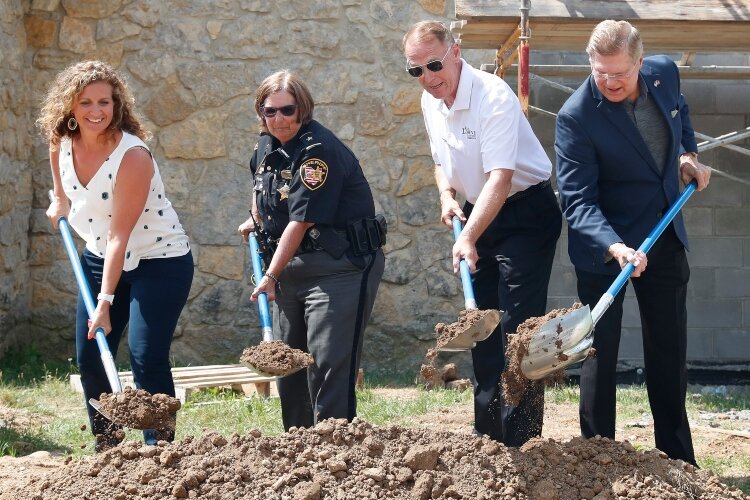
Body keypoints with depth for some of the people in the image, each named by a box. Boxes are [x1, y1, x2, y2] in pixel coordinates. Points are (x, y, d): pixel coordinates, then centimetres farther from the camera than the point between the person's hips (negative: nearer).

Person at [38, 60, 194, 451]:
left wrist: (105, 302, -29)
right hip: (100, 258, 7)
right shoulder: (62, 141, -9)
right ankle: (107, 451, 17)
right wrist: (59, 199, 17)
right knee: (89, 358, 3)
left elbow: (119, 235, -28)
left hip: (159, 261, -7)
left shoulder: (132, 155, -27)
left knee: (146, 358, -16)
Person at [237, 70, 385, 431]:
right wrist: (256, 220, 29)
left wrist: (271, 275, -17)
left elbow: (301, 221, -21)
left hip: (340, 267, -9)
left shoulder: (318, 151, -20)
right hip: (292, 266, 9)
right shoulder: (266, 145, 8)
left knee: (329, 361, -13)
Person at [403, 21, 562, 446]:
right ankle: (488, 436, 22)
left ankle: (522, 442, -13)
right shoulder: (431, 102, 2)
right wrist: (447, 196, -1)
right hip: (480, 216, 9)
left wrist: (469, 238, -41)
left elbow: (500, 177, -33)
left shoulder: (493, 96, -25)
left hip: (526, 211, -8)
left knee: (519, 328, -14)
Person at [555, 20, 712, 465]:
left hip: (665, 236, 5)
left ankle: (678, 461, 22)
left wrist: (688, 155, 1)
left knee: (670, 350, 12)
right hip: (603, 245, -5)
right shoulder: (577, 116, -24)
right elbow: (578, 199, -26)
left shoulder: (665, 73, -8)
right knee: (600, 351, -2)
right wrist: (615, 247, -40)